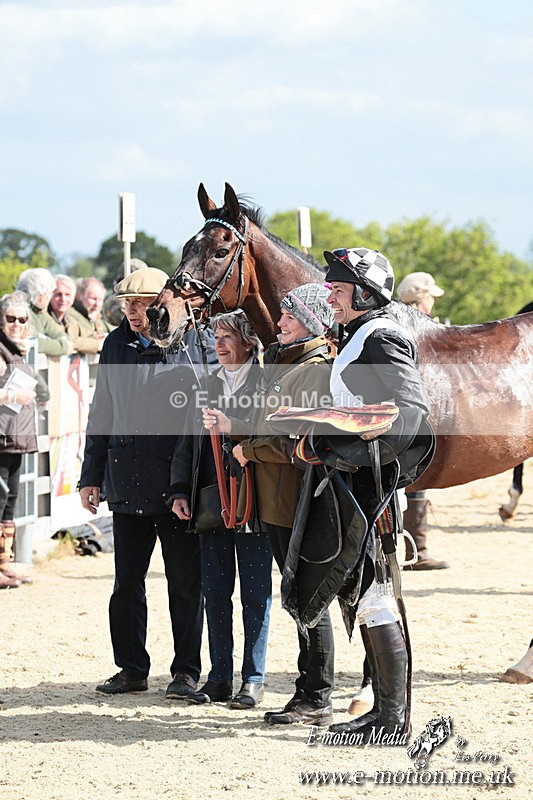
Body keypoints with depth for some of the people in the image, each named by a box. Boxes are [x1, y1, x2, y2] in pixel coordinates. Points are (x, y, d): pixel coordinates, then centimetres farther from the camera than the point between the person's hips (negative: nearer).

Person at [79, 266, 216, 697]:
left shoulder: (197, 342, -3)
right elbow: (101, 414, 16)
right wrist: (91, 476, 13)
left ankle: (186, 670, 12)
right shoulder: (115, 346, 9)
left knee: (186, 582, 3)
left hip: (179, 482, -4)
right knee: (127, 581, 6)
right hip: (127, 480, 4)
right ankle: (132, 669, 16)